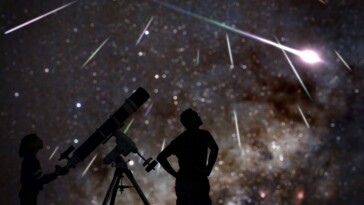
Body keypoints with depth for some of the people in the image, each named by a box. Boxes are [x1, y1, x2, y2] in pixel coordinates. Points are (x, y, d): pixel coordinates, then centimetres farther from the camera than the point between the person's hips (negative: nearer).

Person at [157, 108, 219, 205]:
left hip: (181, 183, 6)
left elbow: (161, 157, 10)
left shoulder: (179, 139, 13)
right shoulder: (203, 134, -2)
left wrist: (175, 174, 9)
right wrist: (208, 170, -12)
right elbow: (214, 148, -22)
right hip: (197, 182, -6)